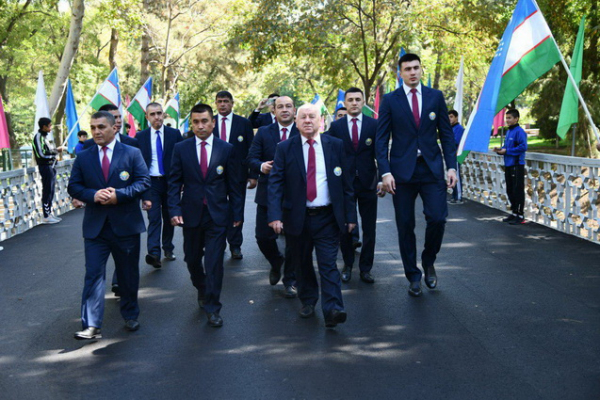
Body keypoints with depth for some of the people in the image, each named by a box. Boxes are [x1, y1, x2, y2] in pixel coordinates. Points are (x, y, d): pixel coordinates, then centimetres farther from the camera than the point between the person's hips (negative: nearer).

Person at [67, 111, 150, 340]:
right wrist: (93, 195, -16)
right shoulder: (83, 158, 7)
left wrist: (119, 195, -19)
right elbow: (73, 187, 4)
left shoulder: (132, 154, 0)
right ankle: (92, 326, -8)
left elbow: (143, 182, -6)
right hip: (95, 226, 1)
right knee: (93, 274, -7)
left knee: (129, 275, 12)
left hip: (126, 225, -1)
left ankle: (130, 316, 30)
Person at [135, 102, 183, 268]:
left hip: (171, 182, 1)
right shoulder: (140, 137, 3)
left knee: (169, 217, 11)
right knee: (154, 218, -11)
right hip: (151, 182, -1)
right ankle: (154, 253, -19)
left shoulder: (175, 134, 2)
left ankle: (168, 248, 26)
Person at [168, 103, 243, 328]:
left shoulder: (226, 149, 1)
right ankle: (202, 292, 41)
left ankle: (212, 309, 8)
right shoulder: (181, 149, 2)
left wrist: (238, 212, 2)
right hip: (191, 214, 2)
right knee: (192, 259, 14)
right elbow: (174, 182, 2)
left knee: (214, 263, -2)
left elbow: (233, 183, 4)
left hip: (217, 214, -2)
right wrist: (174, 210, -8)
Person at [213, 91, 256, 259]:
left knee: (236, 210, 5)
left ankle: (235, 246, 14)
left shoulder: (244, 123, 3)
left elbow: (251, 151, 2)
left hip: (237, 174, -1)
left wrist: (253, 175, -4)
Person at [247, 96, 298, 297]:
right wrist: (261, 166, -20)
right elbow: (251, 158, 1)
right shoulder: (263, 132, 6)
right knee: (263, 237, 3)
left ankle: (290, 281, 21)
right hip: (268, 194, 1)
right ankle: (276, 262, 35)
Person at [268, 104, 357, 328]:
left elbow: (347, 182, 5)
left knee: (328, 265, -7)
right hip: (297, 217, 1)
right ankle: (308, 301, 31)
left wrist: (350, 215, 2)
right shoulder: (285, 148, 1)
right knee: (302, 264, 13)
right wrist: (275, 215, -16)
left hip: (327, 217, -1)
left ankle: (332, 311, -13)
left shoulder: (336, 146, 4)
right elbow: (275, 183, -4)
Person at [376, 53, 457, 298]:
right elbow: (381, 139, 0)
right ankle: (413, 277, 18)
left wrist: (451, 166, -2)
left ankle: (428, 262, 18)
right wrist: (385, 172, -11)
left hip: (432, 168, 1)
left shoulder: (435, 97, 7)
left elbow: (446, 134, 7)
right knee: (405, 226, 4)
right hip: (402, 170, -1)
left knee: (437, 218, -10)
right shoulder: (390, 101, 2)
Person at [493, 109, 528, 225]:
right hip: (508, 165, 9)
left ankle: (520, 215, -1)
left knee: (518, 191, -6)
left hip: (517, 166, -9)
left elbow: (523, 147, -20)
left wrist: (507, 151, -17)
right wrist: (500, 150, 5)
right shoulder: (508, 132, 15)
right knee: (510, 190, 14)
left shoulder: (519, 131, -12)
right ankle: (514, 213, 24)